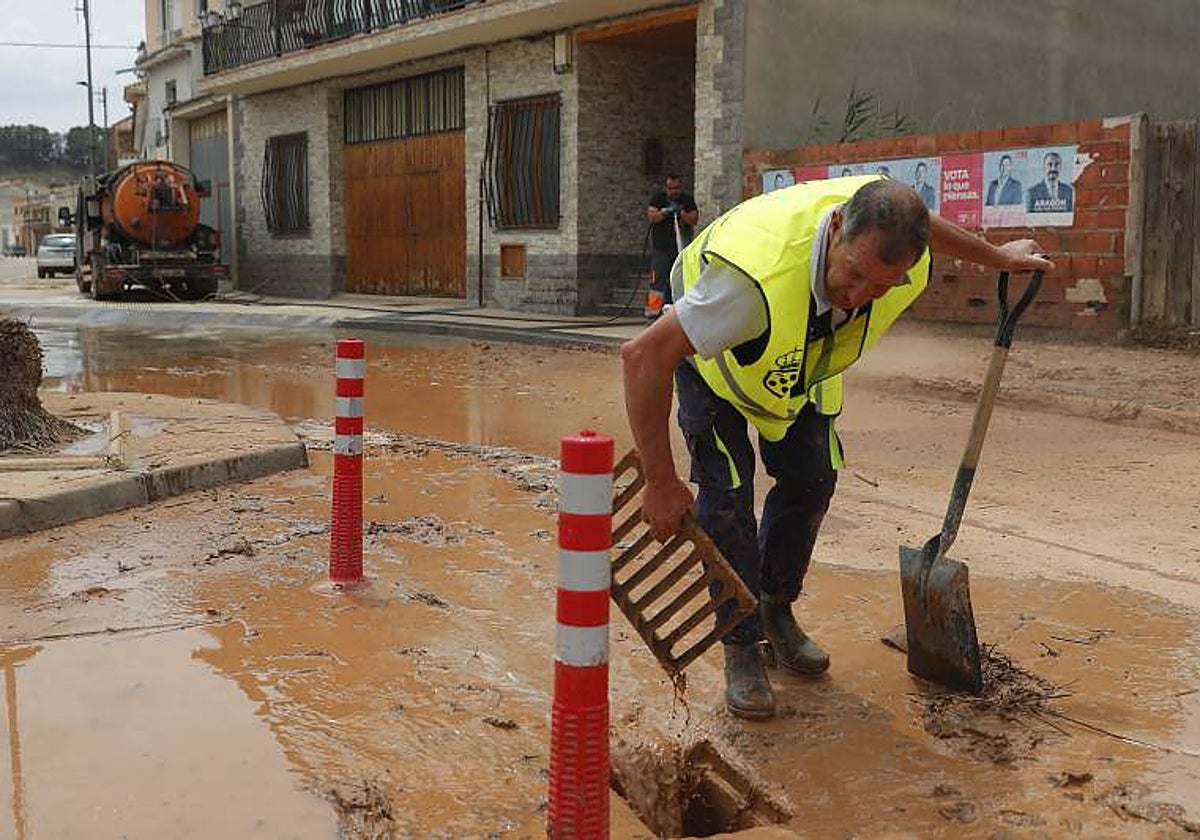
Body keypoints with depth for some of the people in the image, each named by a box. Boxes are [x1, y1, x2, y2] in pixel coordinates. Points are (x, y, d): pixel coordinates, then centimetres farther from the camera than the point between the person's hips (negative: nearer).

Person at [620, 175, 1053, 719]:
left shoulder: (889, 229, -31)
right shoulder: (760, 272, -50)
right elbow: (644, 355, -46)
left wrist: (996, 257, 16)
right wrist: (661, 484, -42)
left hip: (803, 359, 6)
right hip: (711, 349, -5)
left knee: (810, 479, 4)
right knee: (728, 489, -15)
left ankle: (775, 612, 26)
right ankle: (741, 649, 0)